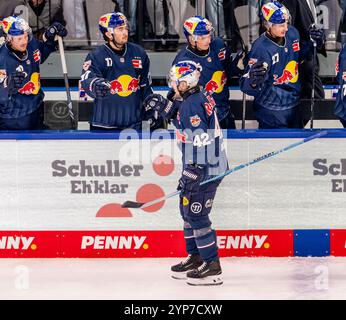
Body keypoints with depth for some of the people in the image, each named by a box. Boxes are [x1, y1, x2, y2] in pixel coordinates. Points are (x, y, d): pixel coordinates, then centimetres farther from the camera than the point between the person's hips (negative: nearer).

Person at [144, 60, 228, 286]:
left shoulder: (193, 104, -20)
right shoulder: (198, 98, 11)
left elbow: (199, 140, -25)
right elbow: (184, 122, 27)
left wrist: (191, 174, -24)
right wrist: (165, 108, 14)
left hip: (206, 167, -11)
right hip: (202, 164, 11)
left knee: (196, 214, -9)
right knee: (187, 209, 19)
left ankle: (212, 267, -8)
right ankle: (196, 258, 29)